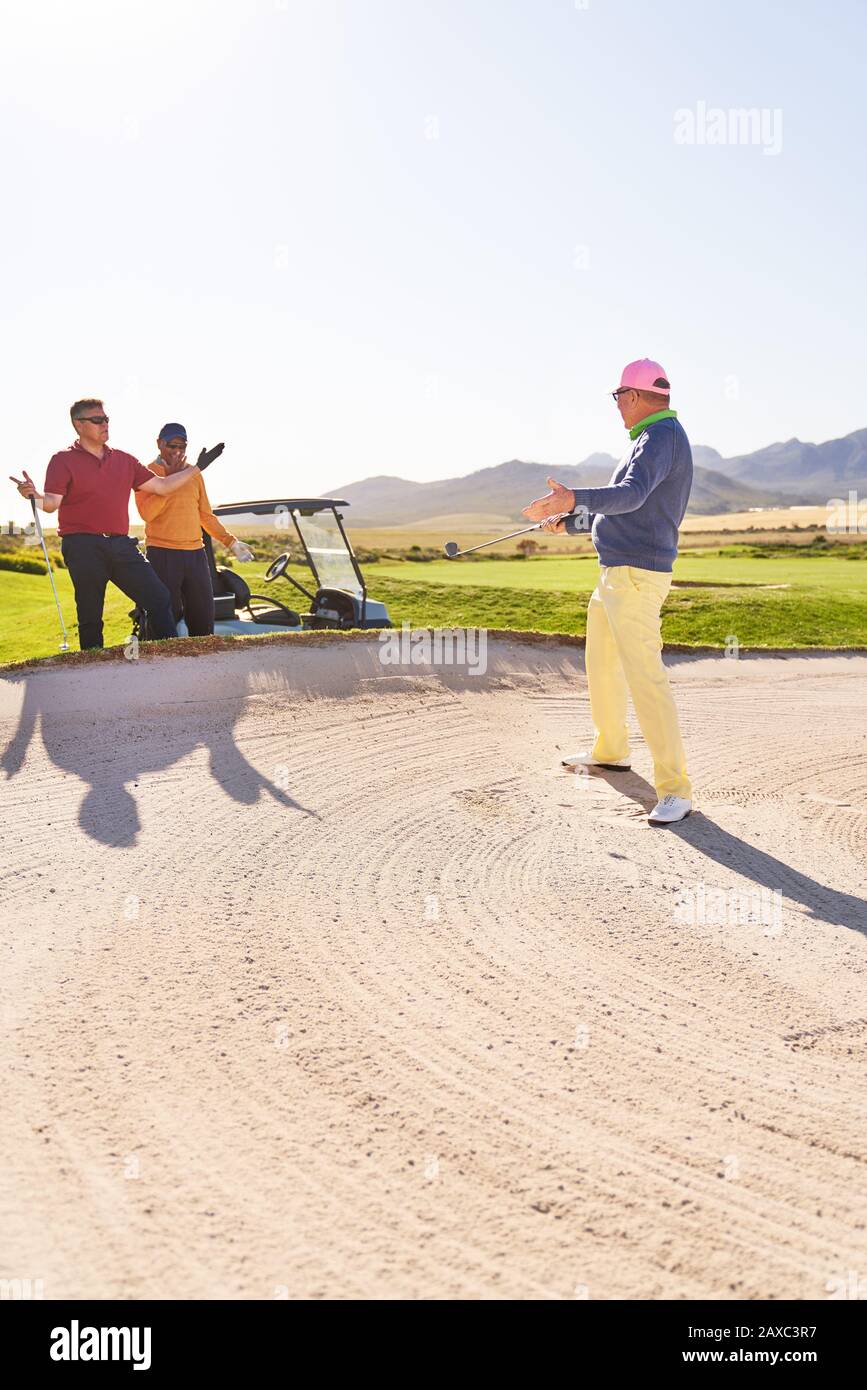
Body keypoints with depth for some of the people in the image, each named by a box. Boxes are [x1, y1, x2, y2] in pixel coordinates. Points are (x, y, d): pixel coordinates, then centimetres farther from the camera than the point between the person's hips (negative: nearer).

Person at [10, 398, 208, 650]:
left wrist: (197, 468, 12)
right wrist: (34, 496, -31)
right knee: (90, 616, 0)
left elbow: (161, 486, 16)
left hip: (121, 544, 5)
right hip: (83, 546, -4)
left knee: (159, 598, -1)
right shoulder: (63, 460, 2)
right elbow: (52, 503, -8)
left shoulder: (124, 459, 16)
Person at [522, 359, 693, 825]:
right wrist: (569, 521, 33)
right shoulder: (649, 439, 20)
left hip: (637, 576, -11)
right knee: (601, 664, 21)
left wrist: (574, 498, -44)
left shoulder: (663, 436, -13)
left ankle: (675, 788, -14)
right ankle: (610, 750, 39)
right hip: (614, 573, 11)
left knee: (644, 674, -16)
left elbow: (631, 495, -31)